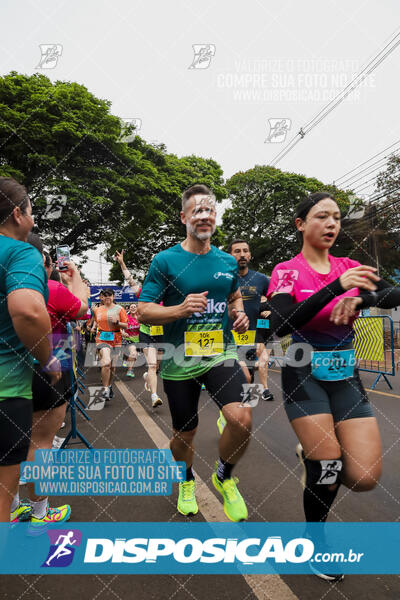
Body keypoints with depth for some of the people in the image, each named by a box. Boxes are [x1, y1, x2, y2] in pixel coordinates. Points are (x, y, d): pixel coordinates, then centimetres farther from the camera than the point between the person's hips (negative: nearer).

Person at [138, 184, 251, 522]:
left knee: (242, 419, -19)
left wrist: (240, 313, 0)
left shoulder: (228, 261, 6)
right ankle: (187, 481, 49)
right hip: (179, 361, -2)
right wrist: (180, 309, -25)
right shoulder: (165, 260, -6)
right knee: (185, 434, 14)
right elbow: (144, 311, -7)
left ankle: (224, 476, 14)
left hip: (221, 355, 2)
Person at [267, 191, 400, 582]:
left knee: (365, 477, -4)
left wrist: (359, 299, -26)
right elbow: (280, 325, -22)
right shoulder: (287, 271, -7)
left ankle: (311, 454, 29)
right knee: (329, 468, -5)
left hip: (346, 377, 4)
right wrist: (335, 287, -29)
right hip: (305, 376, -4)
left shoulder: (348, 268, 6)